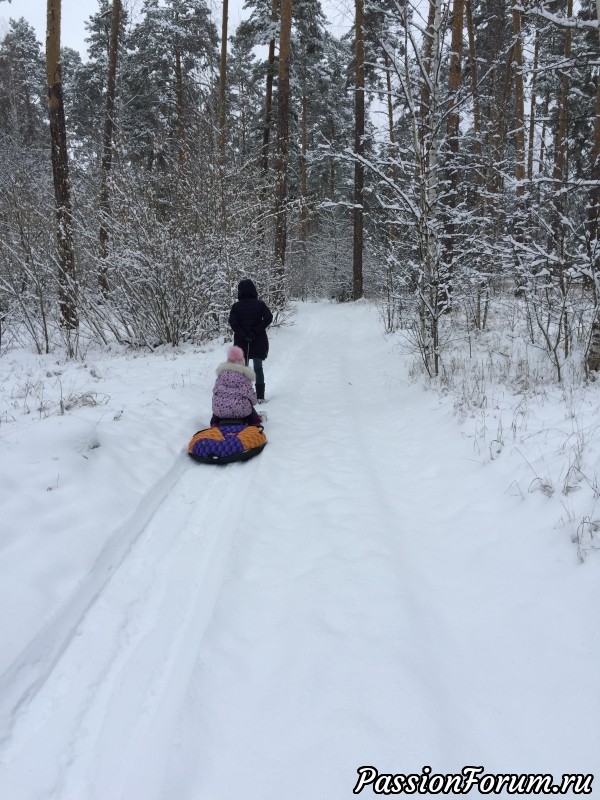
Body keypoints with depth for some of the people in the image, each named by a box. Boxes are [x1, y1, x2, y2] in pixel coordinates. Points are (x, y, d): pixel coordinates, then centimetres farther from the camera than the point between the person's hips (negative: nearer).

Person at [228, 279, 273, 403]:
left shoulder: (236, 306, -2)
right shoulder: (260, 304, -3)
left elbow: (232, 322, -13)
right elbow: (268, 318, -13)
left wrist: (243, 334, -10)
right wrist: (256, 331, -11)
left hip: (241, 343, 0)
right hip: (259, 342, 0)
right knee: (258, 368, 6)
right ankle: (260, 396, 5)